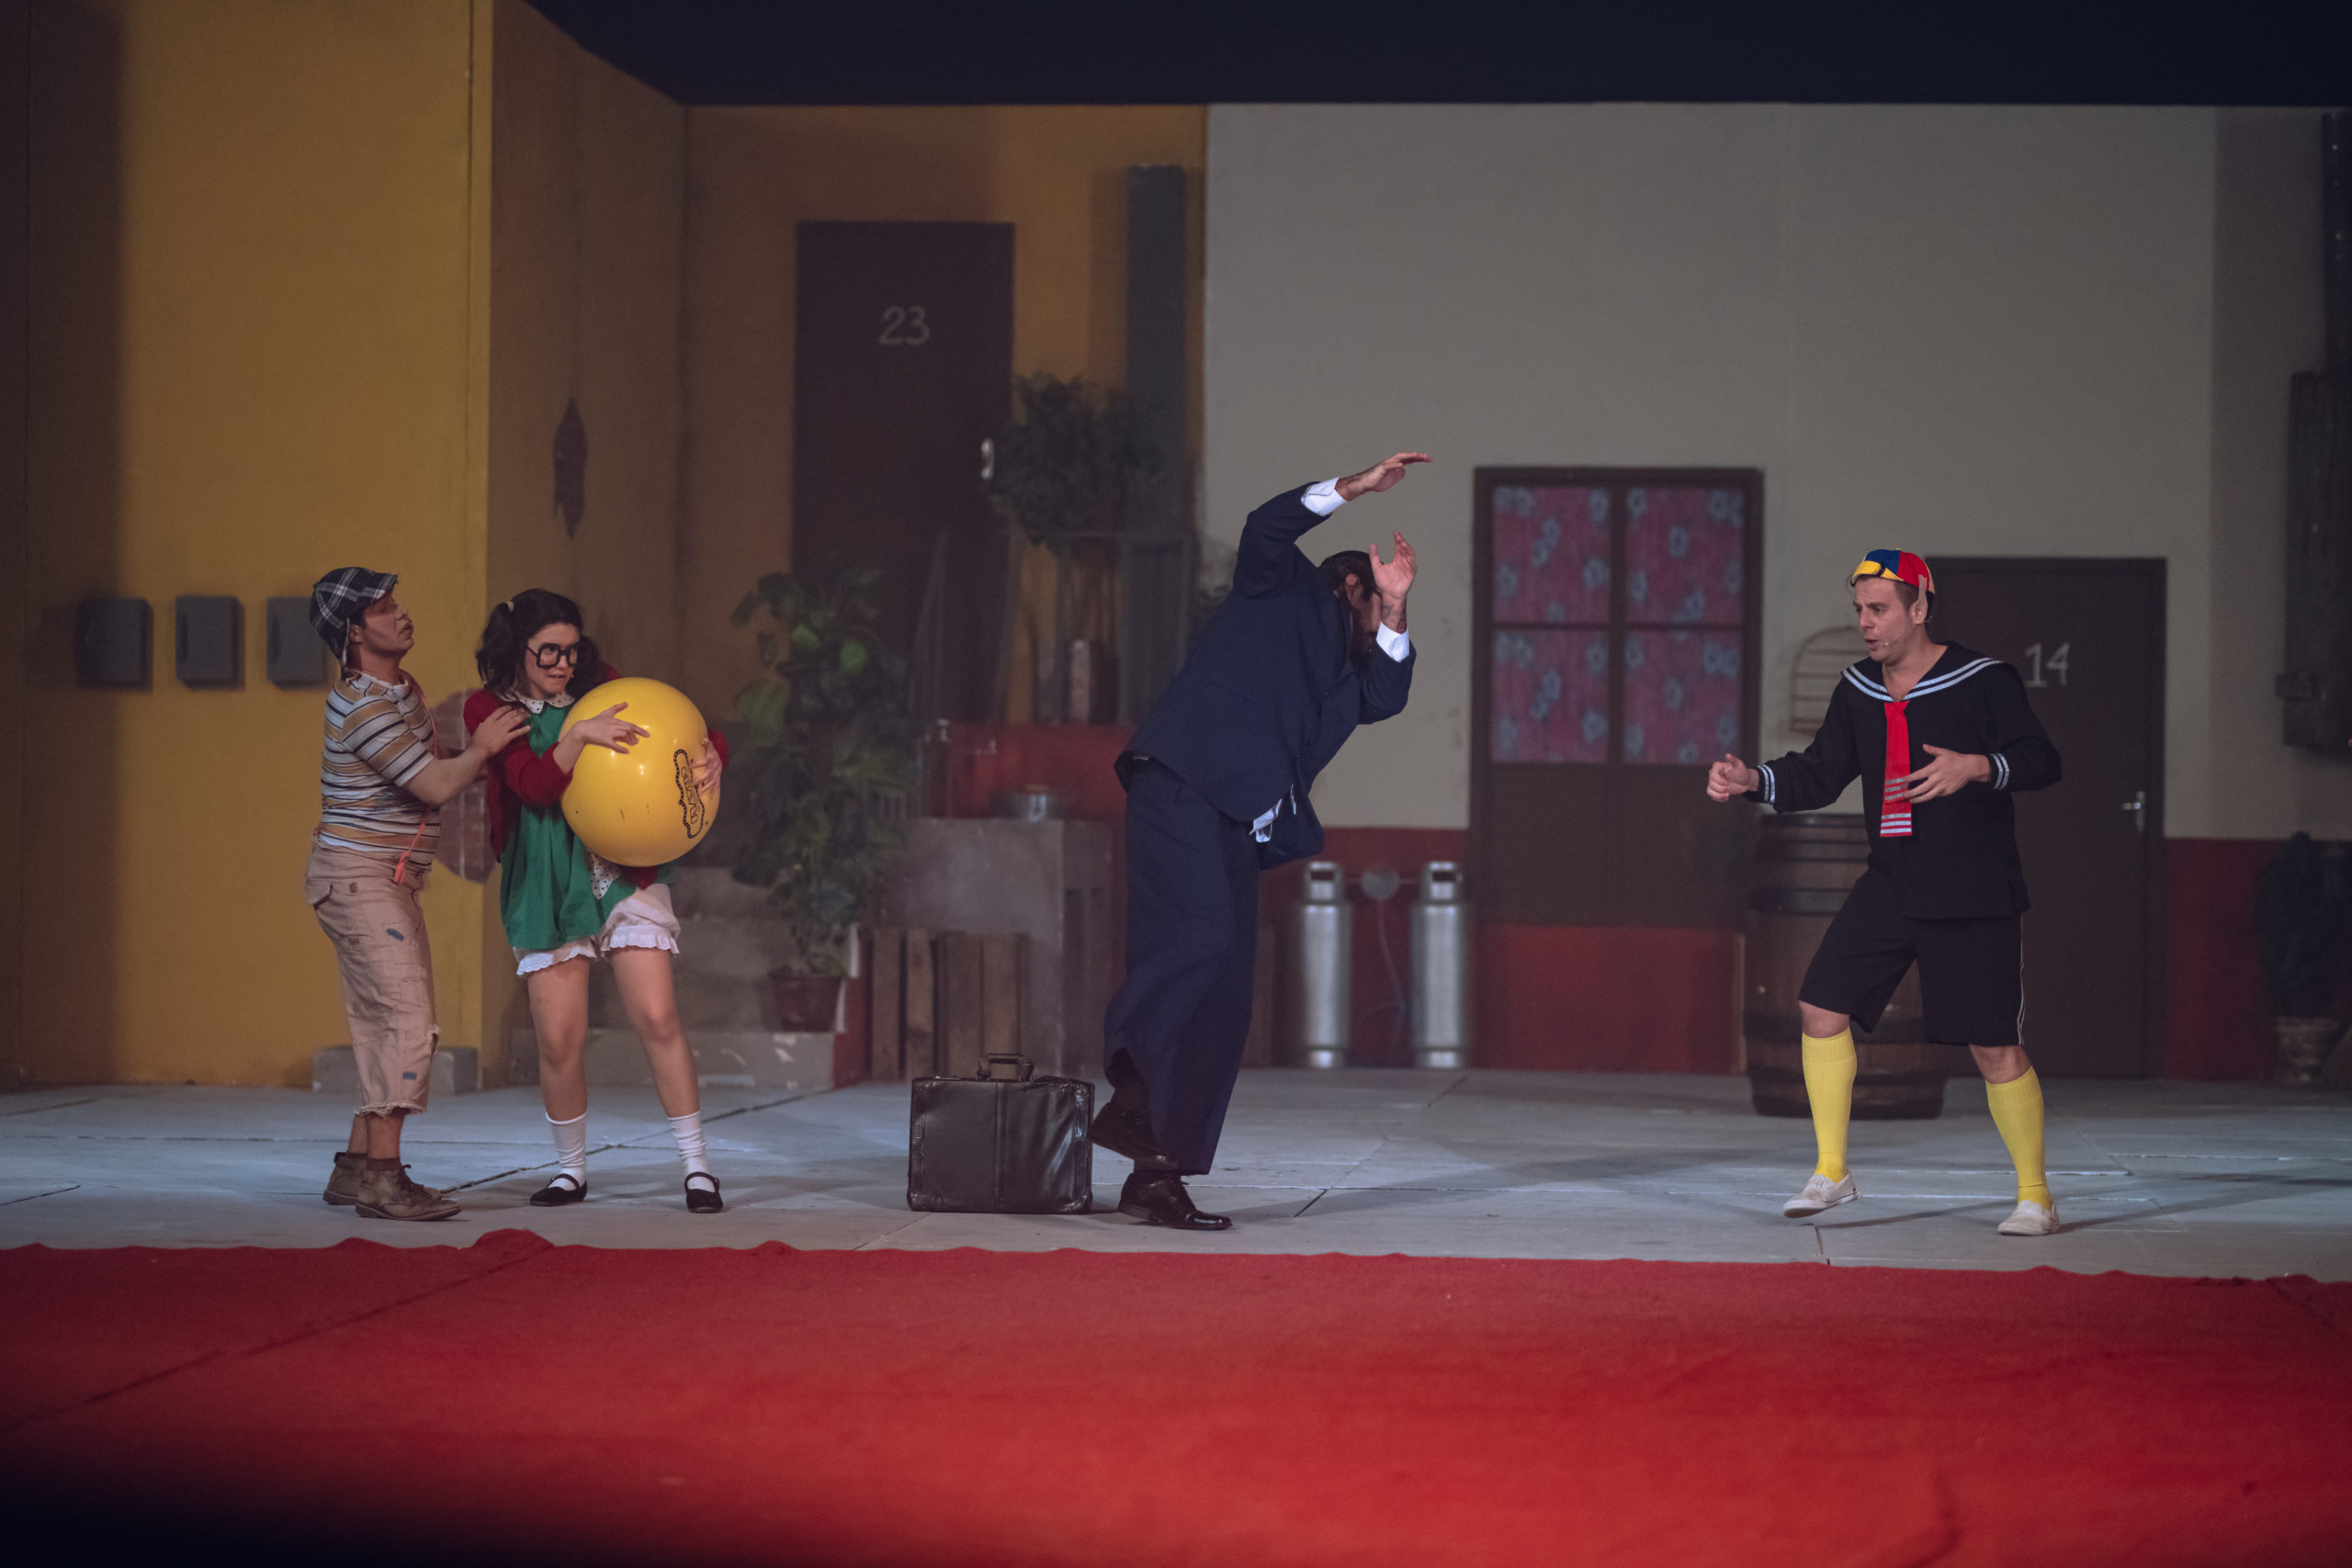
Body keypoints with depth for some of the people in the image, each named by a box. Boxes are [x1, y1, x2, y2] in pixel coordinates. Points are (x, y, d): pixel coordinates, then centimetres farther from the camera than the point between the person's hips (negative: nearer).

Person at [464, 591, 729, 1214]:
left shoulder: (600, 690, 2)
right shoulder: (493, 710, -2)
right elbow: (535, 783, -18)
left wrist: (710, 757, -20)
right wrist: (581, 736, -34)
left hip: (626, 875, 1)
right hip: (546, 888, 0)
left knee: (658, 1020, -8)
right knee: (559, 1041, -2)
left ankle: (697, 1168, -2)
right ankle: (570, 1170, 19)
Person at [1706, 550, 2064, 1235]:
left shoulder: (1982, 680, -9)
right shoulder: (1859, 690, 9)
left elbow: (2042, 761, -12)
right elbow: (1820, 774, 11)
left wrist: (1976, 766, -30)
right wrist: (1753, 780, -6)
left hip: (1977, 898, -6)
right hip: (1890, 889, 6)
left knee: (1995, 1047, -5)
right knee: (1821, 1006, -2)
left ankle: (2035, 1196, 11)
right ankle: (1832, 1171, 11)